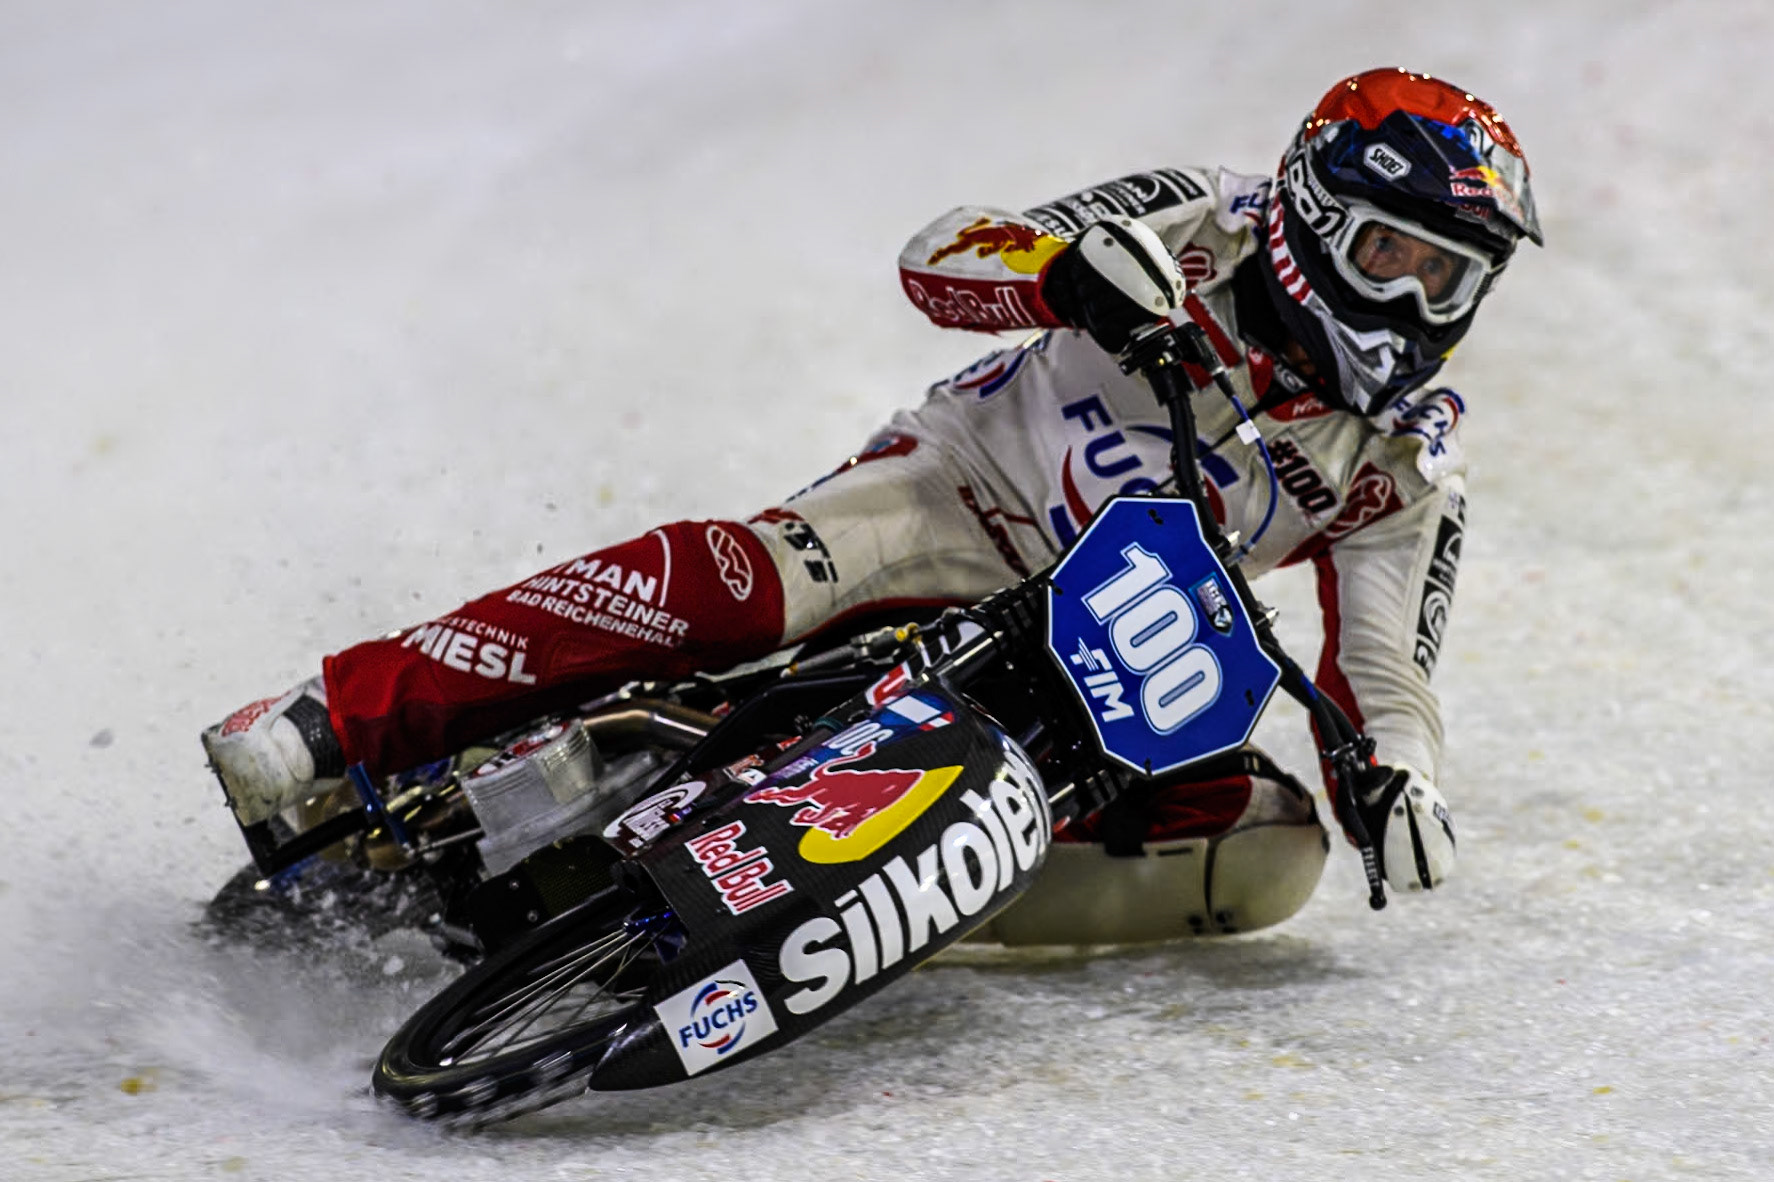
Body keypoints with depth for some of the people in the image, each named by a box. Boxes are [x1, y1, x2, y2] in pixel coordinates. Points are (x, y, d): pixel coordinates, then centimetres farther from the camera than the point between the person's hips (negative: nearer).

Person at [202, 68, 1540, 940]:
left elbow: (1382, 664, 3)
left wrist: (1399, 774, -21)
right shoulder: (1204, 226, -7)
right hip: (955, 507, -4)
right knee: (743, 578, -35)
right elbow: (938, 257, -11)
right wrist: (1067, 263, -34)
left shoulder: (1407, 471, 1)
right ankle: (330, 727, -39)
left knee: (1273, 850, -19)